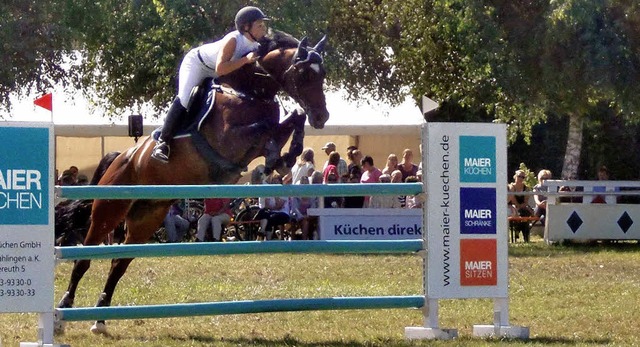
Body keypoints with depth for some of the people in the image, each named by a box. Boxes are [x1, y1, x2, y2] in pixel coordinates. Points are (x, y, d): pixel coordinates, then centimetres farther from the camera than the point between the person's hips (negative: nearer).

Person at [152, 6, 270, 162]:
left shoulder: (257, 47, -14)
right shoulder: (233, 40, -37)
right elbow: (220, 68, -47)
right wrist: (246, 60, -49)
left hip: (215, 76, 9)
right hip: (196, 63, -9)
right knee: (184, 100, -24)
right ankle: (162, 143, -26)